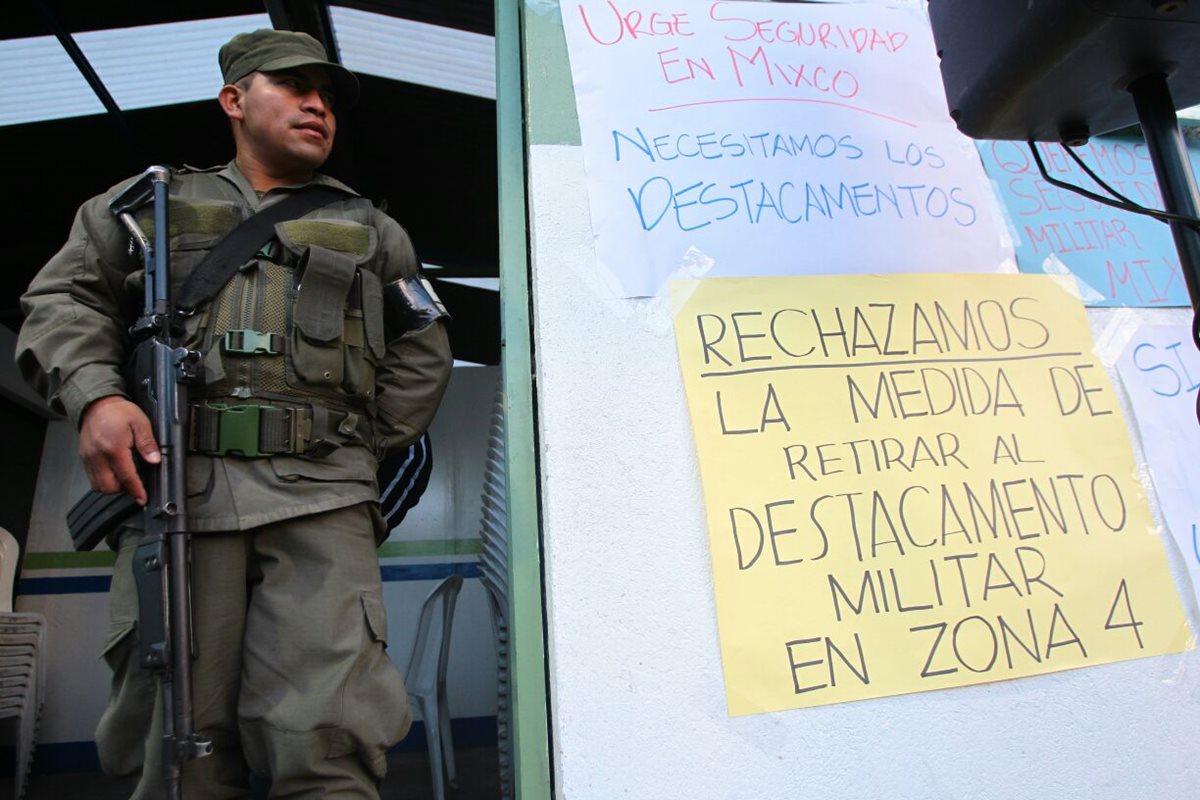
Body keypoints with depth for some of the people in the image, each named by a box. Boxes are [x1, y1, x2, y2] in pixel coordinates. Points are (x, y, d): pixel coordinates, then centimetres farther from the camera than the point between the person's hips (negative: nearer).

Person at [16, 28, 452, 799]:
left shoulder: (371, 231, 22)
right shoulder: (151, 204, 23)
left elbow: (422, 355, 22)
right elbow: (64, 300, 16)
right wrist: (93, 395, -3)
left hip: (318, 497, 0)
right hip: (175, 487, 1)